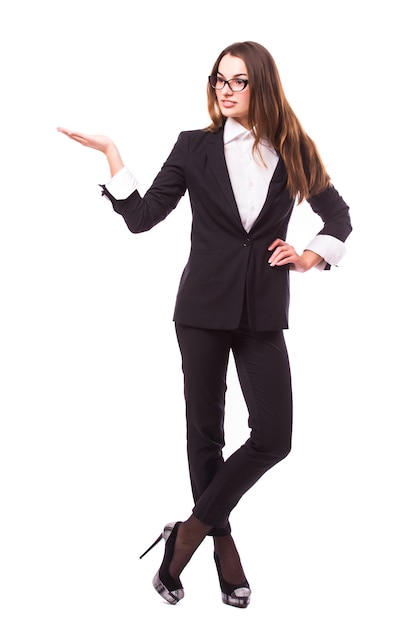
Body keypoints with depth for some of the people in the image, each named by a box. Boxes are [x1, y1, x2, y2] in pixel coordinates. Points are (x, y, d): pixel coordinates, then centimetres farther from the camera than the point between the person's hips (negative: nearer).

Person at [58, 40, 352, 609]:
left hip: (264, 310, 1)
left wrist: (310, 257, 3)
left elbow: (339, 215, 18)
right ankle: (222, 544, 24)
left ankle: (190, 531, 10)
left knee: (273, 437, -6)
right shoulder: (196, 147, 3)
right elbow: (142, 217, -1)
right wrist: (112, 156, -8)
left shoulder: (293, 152, 5)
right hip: (205, 305, -1)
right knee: (205, 430, 6)